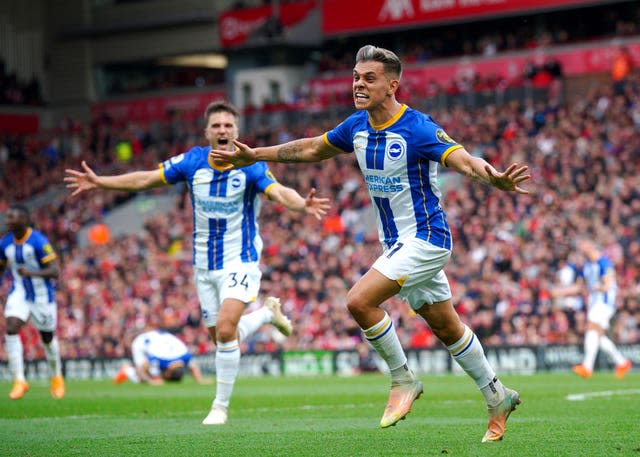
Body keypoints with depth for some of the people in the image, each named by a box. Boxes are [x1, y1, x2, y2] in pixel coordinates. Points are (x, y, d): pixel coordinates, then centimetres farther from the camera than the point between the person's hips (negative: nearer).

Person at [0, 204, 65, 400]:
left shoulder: (39, 242, -20)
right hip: (19, 293, 3)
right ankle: (19, 380, -17)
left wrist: (32, 273, -39)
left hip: (42, 295, -3)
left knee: (48, 338, 11)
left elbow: (54, 271, -24)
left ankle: (56, 377, 38)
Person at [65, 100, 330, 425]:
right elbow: (146, 179, 5)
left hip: (240, 261, -5)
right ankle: (267, 312, 41)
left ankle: (221, 406, -4)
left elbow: (278, 191, -30)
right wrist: (99, 182, 3)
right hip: (204, 265, 5)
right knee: (221, 337, 10)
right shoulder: (192, 161, -4)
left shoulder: (250, 165, -14)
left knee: (225, 330, -21)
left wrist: (303, 204, -51)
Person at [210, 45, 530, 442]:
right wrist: (252, 155, 16)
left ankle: (403, 379, -2)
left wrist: (496, 179, -52)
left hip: (425, 238, -8)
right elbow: (313, 149, 16)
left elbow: (464, 161, -31)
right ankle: (497, 397, 29)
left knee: (360, 300, -20)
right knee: (446, 328, 14)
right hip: (397, 242, 8)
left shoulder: (418, 128, -21)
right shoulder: (357, 126, 2)